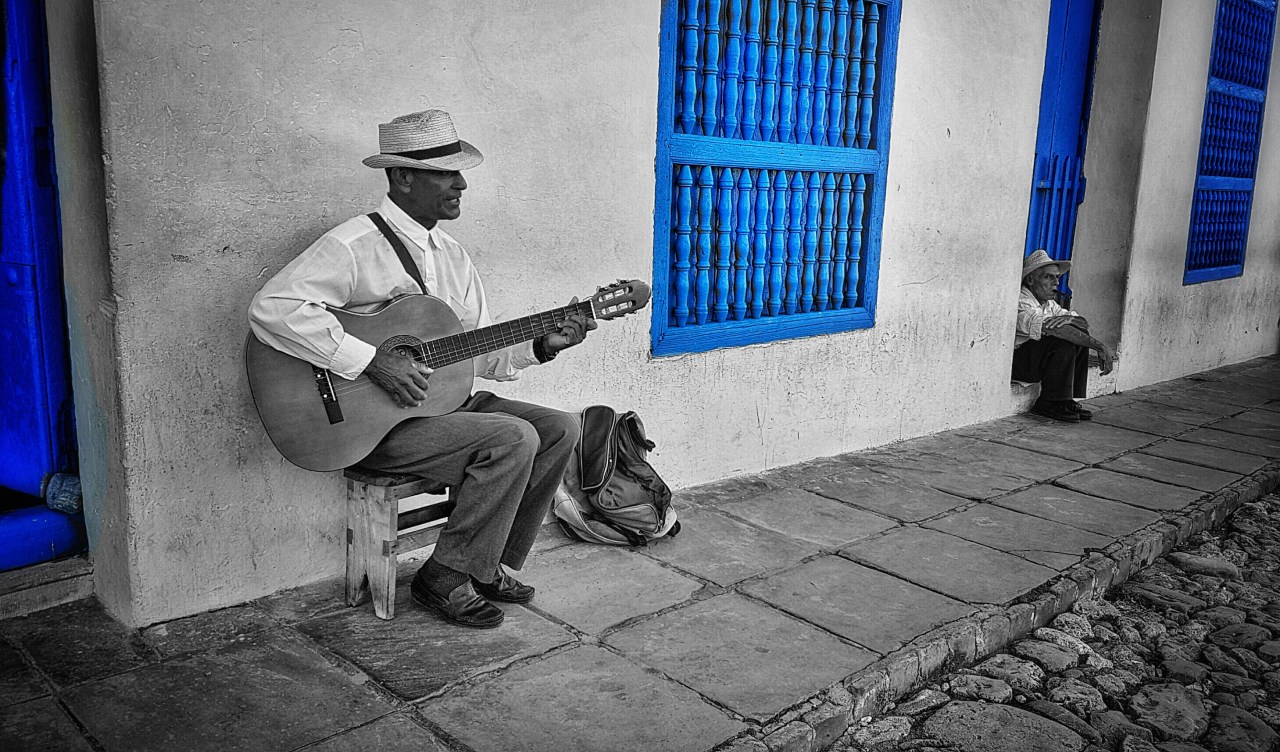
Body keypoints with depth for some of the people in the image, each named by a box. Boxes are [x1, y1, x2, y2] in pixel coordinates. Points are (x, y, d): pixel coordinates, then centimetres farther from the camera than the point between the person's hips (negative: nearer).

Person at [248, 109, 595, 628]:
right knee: (513, 438, -25)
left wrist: (540, 345, -4)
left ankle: (490, 565, 7)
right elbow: (271, 309, -26)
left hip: (448, 399, 9)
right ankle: (446, 578, -8)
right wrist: (372, 362, -28)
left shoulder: (450, 254, 14)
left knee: (559, 429, -4)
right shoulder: (354, 246, -13)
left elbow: (477, 352, 14)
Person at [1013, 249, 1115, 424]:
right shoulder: (1021, 302, -20)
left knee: (1080, 335, -2)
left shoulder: (1049, 304, 13)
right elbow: (1056, 329, -31)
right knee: (1063, 343, -26)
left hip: (1036, 361, 9)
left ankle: (1067, 400, -1)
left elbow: (1082, 322, 6)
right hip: (1015, 361, -9)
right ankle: (1049, 403, -15)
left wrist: (1070, 319, -20)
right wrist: (1099, 347, -31)